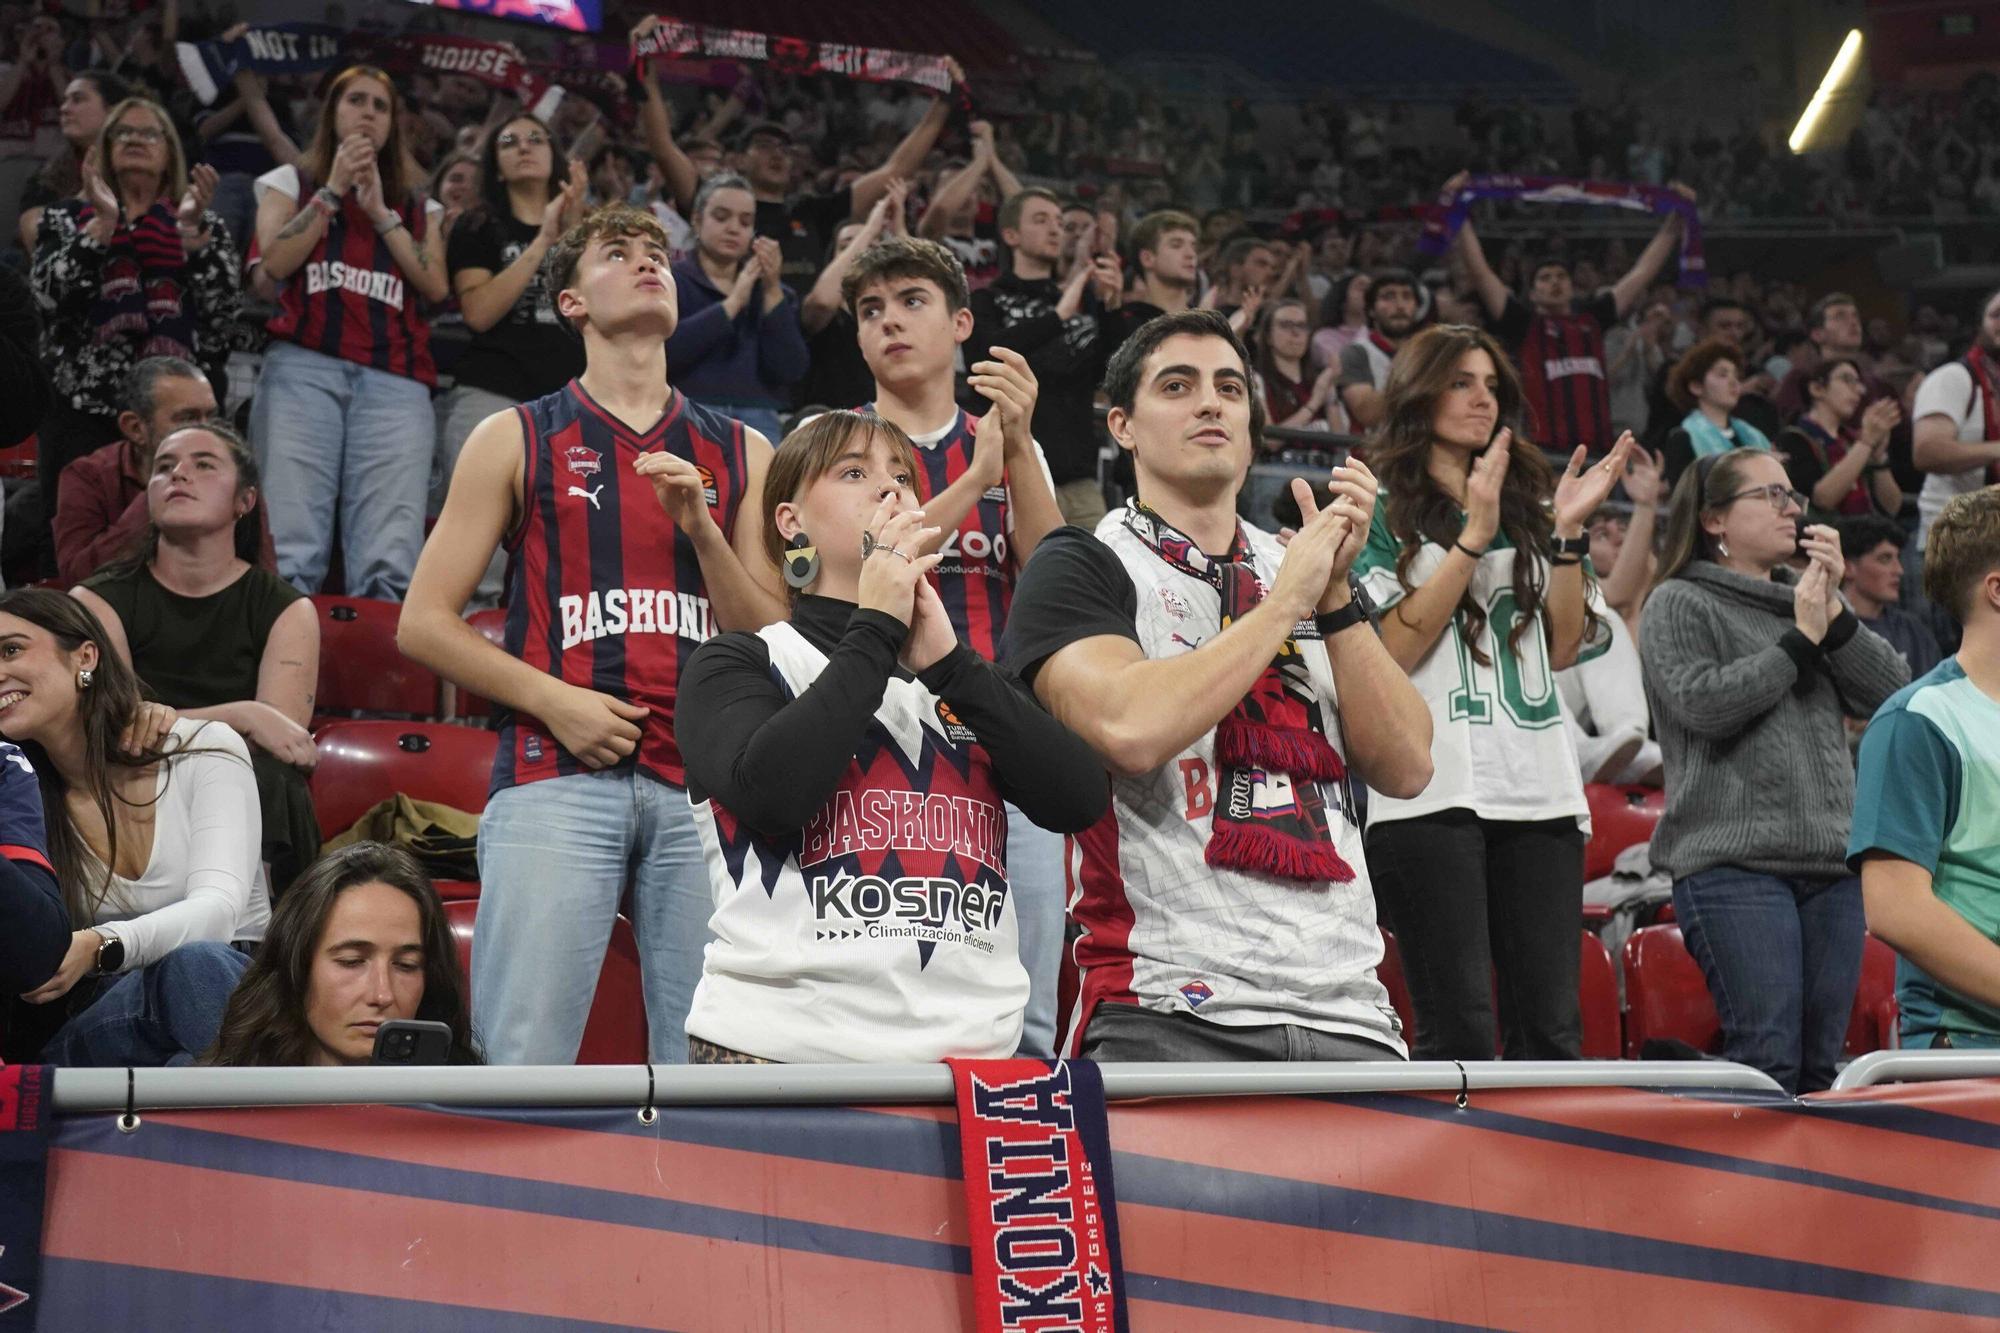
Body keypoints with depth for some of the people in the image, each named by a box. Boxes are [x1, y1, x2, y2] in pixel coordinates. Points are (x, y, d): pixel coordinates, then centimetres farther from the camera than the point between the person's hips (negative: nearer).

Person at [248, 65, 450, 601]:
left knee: (391, 563, -17)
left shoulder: (419, 206, 26)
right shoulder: (291, 182, 22)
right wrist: (333, 190, 5)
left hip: (395, 380, 2)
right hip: (305, 367, -1)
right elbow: (275, 262, 4)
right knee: (292, 551, -19)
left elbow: (437, 286, 9)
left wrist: (381, 211, 6)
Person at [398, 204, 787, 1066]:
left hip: (701, 782, 2)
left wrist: (700, 527, 0)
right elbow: (424, 622, 8)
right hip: (559, 778, -2)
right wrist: (554, 700, -6)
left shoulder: (739, 455, 19)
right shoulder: (516, 441, 13)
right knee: (522, 1063, -11)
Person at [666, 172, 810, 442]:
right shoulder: (671, 281, 10)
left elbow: (792, 371, 4)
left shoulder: (773, 292, 20)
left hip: (760, 422, 3)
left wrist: (772, 292, -3)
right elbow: (666, 347, -11)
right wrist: (732, 304, -10)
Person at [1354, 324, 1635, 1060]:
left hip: (1539, 791, 5)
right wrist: (1473, 536, -9)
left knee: (1552, 1027, 0)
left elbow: (1564, 647, 13)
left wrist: (1568, 533, 3)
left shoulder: (1524, 505, 21)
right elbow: (1393, 649, -7)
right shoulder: (1383, 511, 6)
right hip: (1432, 793, -5)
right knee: (1459, 1031, -9)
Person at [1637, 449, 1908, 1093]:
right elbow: (1703, 704, -13)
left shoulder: (1810, 599, 21)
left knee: (1821, 1065, 4)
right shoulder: (1680, 605, 3)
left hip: (1831, 863, 6)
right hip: (1732, 864, -6)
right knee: (1768, 1060, -15)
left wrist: (1836, 613, -1)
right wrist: (1800, 639, -6)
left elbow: (1890, 692, 11)